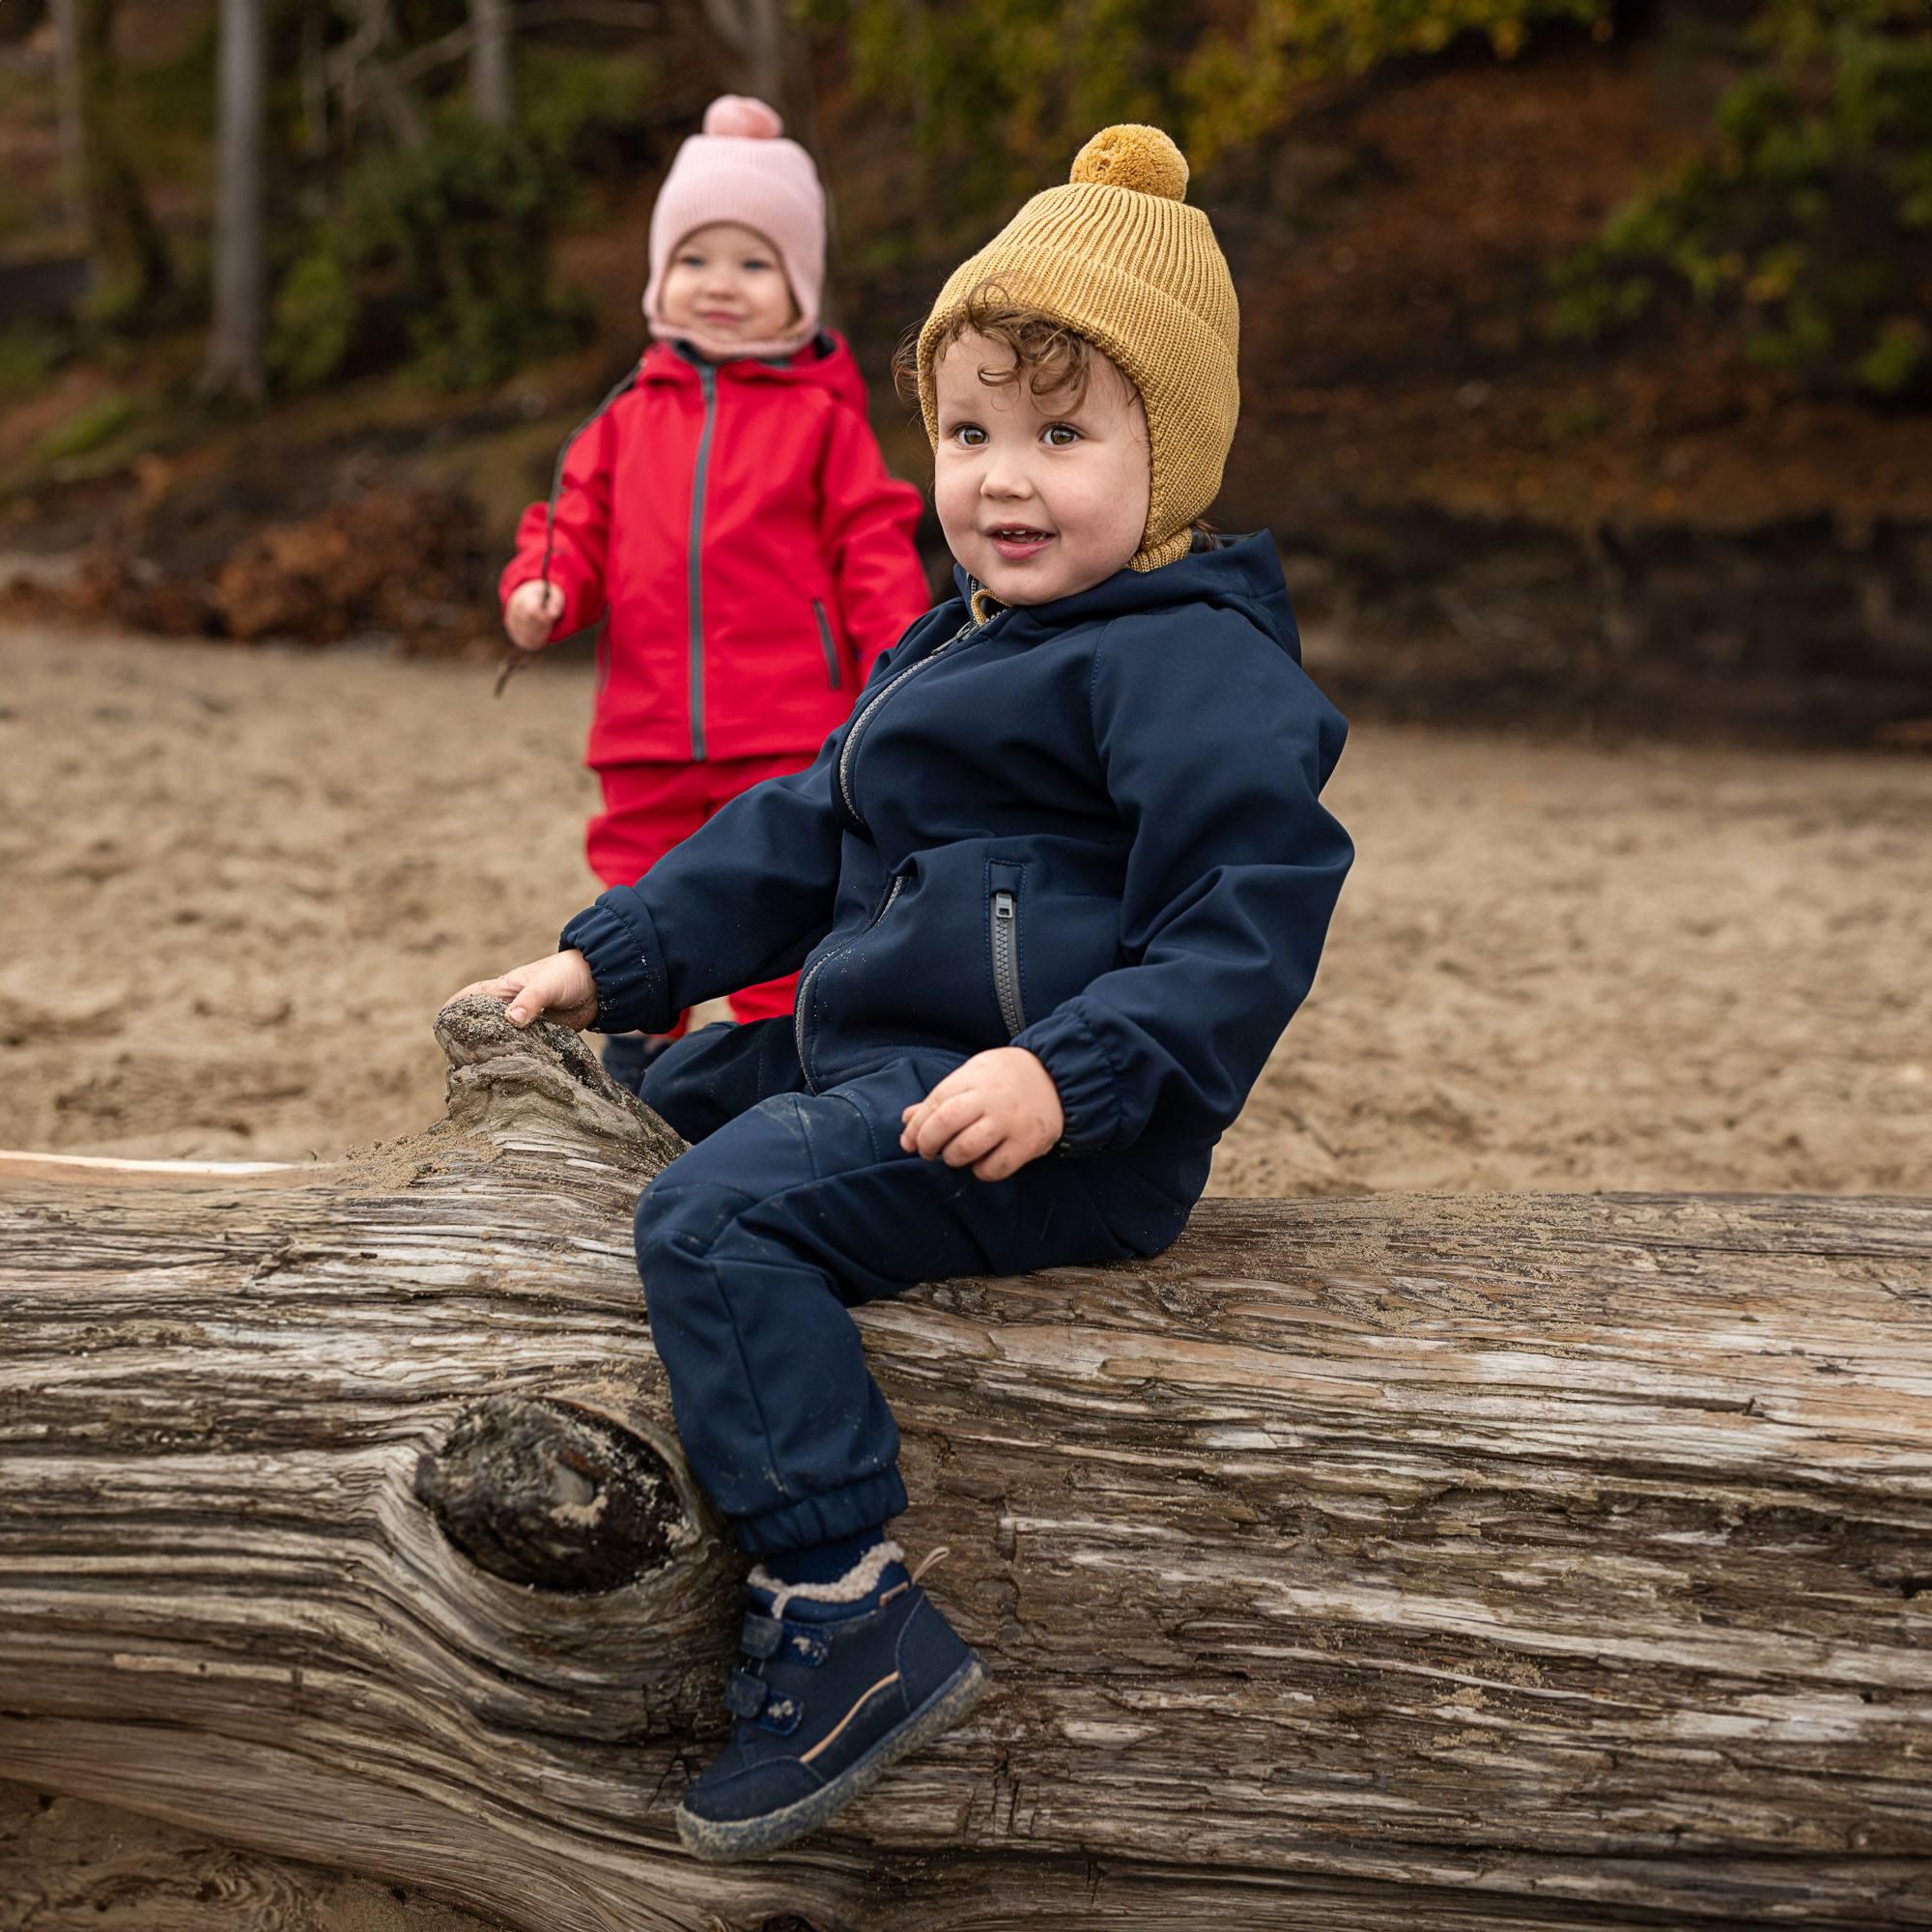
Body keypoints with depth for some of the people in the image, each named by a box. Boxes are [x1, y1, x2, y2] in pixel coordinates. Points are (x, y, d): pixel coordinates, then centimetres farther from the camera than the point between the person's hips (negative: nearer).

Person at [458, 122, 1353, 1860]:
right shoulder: (957, 650, 17)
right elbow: (803, 836, 24)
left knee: (718, 1214, -25)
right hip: (884, 1064, 11)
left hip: (1055, 1130, -11)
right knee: (678, 1094, 26)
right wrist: (610, 962, 21)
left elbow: (1245, 925, -24)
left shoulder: (1192, 661, -16)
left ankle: (850, 1616, -25)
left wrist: (1070, 1073, -35)